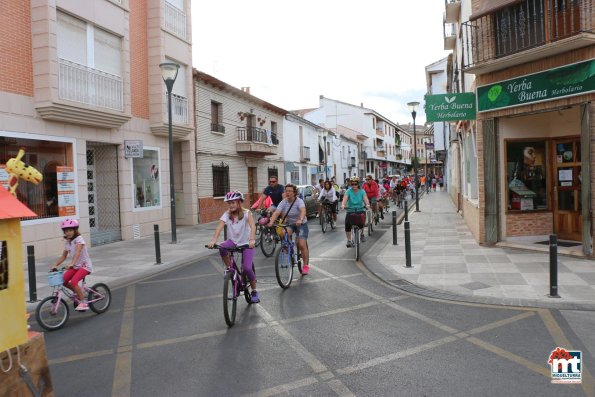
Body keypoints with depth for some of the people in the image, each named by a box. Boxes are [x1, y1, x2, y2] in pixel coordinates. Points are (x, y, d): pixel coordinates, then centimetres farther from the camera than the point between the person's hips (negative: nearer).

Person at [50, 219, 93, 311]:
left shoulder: (79, 239, -14)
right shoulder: (67, 242, 8)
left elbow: (77, 252, -31)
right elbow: (63, 256, 11)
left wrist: (71, 264, -45)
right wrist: (55, 265, -4)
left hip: (85, 265, -7)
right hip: (75, 266, 7)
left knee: (73, 281, -26)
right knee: (63, 280, -11)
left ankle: (83, 303, -12)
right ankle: (78, 293, 13)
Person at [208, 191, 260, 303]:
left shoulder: (246, 213, -13)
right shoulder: (227, 214, -6)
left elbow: (252, 227, -28)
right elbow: (219, 227, -20)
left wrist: (251, 240, -45)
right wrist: (213, 240, -37)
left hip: (246, 243, -3)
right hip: (233, 241, 3)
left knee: (247, 268, -16)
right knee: (222, 248, -32)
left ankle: (254, 292, 7)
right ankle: (229, 268, -6)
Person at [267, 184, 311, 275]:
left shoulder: (299, 201, -21)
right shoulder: (284, 202, -11)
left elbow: (303, 211, -40)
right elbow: (276, 213, -23)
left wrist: (300, 220, -60)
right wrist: (271, 222, -41)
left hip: (301, 224, -3)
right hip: (289, 223, 3)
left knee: (302, 245, -13)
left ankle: (306, 265, 5)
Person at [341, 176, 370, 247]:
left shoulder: (362, 191, -3)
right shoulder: (348, 191, -5)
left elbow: (365, 199, -17)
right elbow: (345, 199, -21)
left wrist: (367, 204, -40)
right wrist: (343, 205, -42)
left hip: (360, 210, 0)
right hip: (350, 211, 0)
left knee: (361, 223, -27)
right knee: (347, 224, -22)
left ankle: (362, 234, 8)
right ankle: (349, 240, -5)